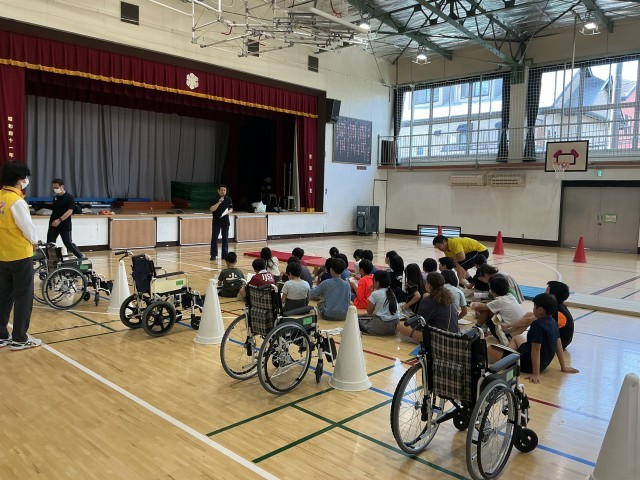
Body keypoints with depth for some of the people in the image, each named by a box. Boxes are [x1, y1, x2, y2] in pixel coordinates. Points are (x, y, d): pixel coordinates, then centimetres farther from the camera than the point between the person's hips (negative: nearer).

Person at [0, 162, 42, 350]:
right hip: (20, 254, -8)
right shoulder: (17, 201, -18)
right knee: (23, 297, 2)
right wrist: (34, 240, 5)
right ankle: (19, 339, 8)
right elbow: (27, 227, -14)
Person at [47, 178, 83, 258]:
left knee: (68, 243, -2)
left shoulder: (69, 197, -10)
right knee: (49, 243, 4)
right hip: (53, 225, 6)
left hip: (65, 226, -6)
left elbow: (70, 211, -19)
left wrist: (59, 220, -28)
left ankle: (81, 256, 14)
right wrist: (51, 219, 17)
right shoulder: (55, 197, 10)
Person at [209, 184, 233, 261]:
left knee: (225, 238, 6)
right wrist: (219, 202, -25)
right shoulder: (214, 199, -6)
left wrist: (229, 211, -10)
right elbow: (211, 209, -16)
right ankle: (214, 255, 1)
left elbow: (231, 208, 13)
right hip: (216, 221, -3)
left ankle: (225, 254, 13)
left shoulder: (228, 199, 4)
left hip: (225, 221, 3)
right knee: (214, 238, -4)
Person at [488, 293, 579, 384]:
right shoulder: (553, 322, 0)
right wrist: (563, 367, 14)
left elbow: (536, 349, -28)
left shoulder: (537, 324, -27)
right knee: (517, 337, 31)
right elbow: (558, 345, 6)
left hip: (529, 364, -9)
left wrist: (535, 374, -27)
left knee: (491, 349, -8)